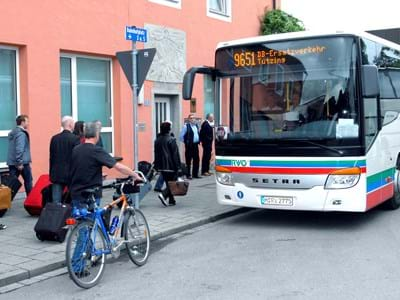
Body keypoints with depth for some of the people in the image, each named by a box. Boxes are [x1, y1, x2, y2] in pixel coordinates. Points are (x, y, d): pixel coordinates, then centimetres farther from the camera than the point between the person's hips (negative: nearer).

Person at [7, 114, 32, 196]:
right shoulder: (21, 133, -14)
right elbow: (19, 149, -23)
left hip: (12, 162, 8)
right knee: (28, 181, 7)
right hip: (22, 162, -8)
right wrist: (20, 163, -22)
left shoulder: (12, 133, 14)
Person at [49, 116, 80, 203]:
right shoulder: (75, 139, -10)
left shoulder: (54, 138, 4)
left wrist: (51, 174, 16)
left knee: (56, 202, 2)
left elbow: (51, 157, 9)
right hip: (72, 174, -4)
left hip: (57, 174, 4)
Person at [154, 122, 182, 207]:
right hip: (171, 166, -7)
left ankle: (171, 200, 16)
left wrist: (156, 166, 20)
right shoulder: (171, 140, -12)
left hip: (161, 167, 7)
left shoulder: (157, 140, 9)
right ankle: (163, 194, -20)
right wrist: (178, 167, -11)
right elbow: (175, 154, -13)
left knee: (168, 183, 15)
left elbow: (156, 154, 14)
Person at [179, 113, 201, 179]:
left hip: (196, 145, 7)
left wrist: (198, 141, 15)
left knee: (196, 160, 8)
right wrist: (186, 142, -4)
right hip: (189, 146, -7)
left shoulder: (196, 126, 12)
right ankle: (188, 175, 6)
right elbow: (181, 136, -9)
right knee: (188, 161, -1)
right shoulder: (186, 126, -10)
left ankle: (195, 174, 17)